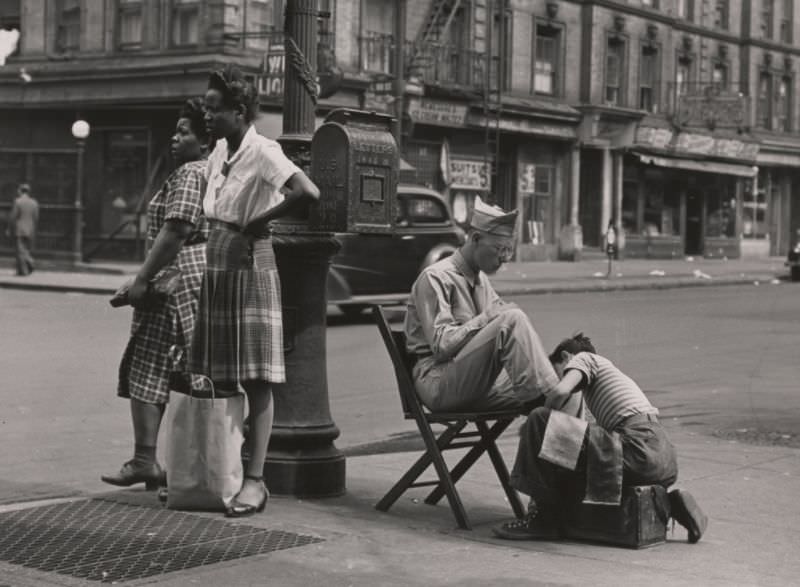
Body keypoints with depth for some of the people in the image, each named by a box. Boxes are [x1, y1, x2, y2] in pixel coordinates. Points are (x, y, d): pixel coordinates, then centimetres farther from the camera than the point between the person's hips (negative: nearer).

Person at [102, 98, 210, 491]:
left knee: (147, 369, -7)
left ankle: (145, 460, -10)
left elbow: (174, 231, -21)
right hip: (208, 277, 10)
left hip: (179, 275, -10)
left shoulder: (189, 174, -12)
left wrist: (142, 279, -20)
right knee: (200, 370, 10)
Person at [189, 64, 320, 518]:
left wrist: (259, 221, -17)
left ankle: (255, 481, -3)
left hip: (251, 264, -8)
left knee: (255, 378, -5)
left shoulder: (263, 152, -14)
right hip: (218, 268, 8)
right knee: (219, 377, 10)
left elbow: (309, 193, -28)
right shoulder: (219, 151, 10)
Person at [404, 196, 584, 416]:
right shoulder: (435, 278, -7)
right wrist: (486, 318, -18)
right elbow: (440, 346, -16)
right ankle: (550, 399, -29)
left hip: (479, 385, 8)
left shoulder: (481, 280, 20)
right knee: (513, 318, -28)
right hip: (438, 382, -8)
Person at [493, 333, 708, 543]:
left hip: (640, 449, -9)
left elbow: (561, 391, -10)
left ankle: (545, 517, -4)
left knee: (540, 421, -9)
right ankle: (671, 503, 15)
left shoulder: (584, 358, 11)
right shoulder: (609, 370, 35)